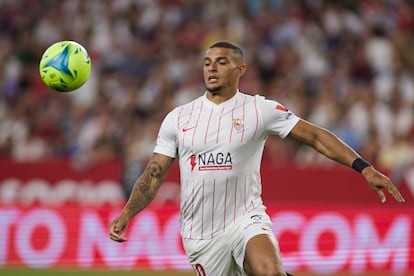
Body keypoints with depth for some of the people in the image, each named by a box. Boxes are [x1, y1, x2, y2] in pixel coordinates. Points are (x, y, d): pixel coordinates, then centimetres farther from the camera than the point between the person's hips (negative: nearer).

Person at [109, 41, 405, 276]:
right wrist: (126, 214, -8)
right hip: (201, 235, 2)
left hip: (246, 220, -2)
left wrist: (365, 168, -14)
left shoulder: (260, 109, -2)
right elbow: (154, 175, 6)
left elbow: (315, 136, -5)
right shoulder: (178, 118, 5)